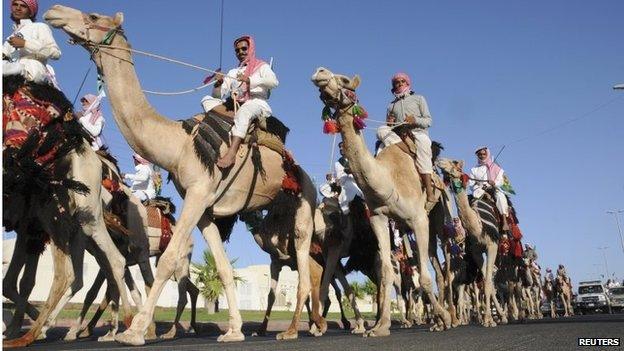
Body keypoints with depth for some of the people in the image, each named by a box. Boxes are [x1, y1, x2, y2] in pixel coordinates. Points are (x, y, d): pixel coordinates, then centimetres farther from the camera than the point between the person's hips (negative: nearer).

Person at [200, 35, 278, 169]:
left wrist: (249, 80, -18)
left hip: (257, 104, -5)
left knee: (244, 110, -40)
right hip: (235, 106, 6)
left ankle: (231, 153, -54)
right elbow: (218, 95, 18)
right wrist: (219, 83, -5)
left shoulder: (261, 66, 15)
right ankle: (235, 118, -31)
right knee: (207, 100, -11)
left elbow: (273, 82, -9)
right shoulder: (233, 72, 28)